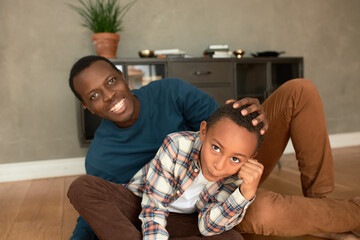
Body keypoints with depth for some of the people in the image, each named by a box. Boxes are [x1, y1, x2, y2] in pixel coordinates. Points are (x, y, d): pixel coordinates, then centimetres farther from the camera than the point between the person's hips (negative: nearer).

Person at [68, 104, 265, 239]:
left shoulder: (237, 177, -18)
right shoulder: (177, 145, -26)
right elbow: (153, 207, -23)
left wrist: (246, 193, -35)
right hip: (140, 204, -2)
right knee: (81, 187, -25)